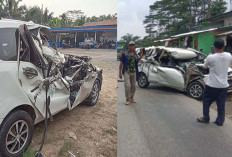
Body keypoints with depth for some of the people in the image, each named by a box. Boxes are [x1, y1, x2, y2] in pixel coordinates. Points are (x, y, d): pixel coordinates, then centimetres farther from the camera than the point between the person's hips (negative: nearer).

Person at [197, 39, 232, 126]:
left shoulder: (211, 57, -17)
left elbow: (205, 66, 1)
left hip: (212, 85, -4)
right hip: (224, 85, 4)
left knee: (206, 101, 13)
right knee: (221, 104, 12)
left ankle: (205, 118, 20)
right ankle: (220, 121, 20)